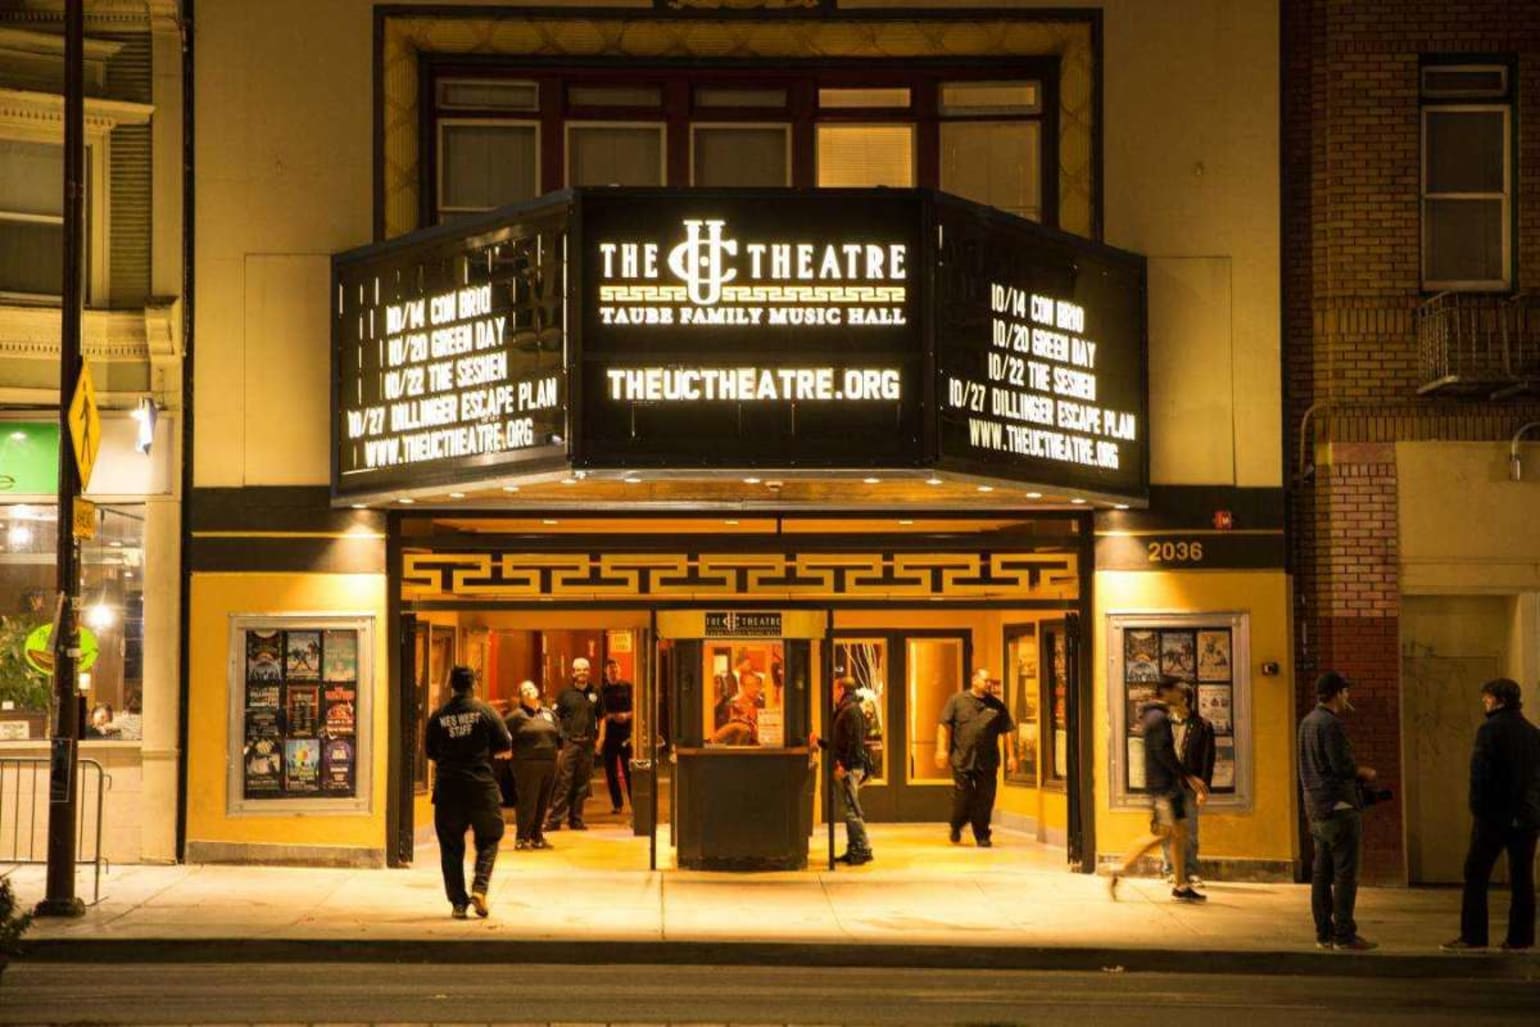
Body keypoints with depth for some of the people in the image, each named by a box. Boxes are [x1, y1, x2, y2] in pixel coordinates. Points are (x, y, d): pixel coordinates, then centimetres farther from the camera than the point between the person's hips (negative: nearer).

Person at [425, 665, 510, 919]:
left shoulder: (438, 716, 1)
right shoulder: (485, 711, -5)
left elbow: (430, 751, 8)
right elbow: (504, 743, -2)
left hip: (447, 787, 2)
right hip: (482, 786, -1)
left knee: (451, 846, 9)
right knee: (488, 839, 13)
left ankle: (458, 902, 6)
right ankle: (479, 887, -7)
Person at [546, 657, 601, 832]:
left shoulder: (595, 693, 11)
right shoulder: (566, 693, 2)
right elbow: (556, 718, 2)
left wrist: (599, 737, 7)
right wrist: (558, 739, -6)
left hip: (587, 744, 3)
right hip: (569, 743, -3)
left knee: (582, 785, 8)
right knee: (563, 783, -7)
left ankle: (576, 819, 16)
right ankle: (554, 820, -6)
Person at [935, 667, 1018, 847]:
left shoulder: (996, 706, 8)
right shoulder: (957, 700, 3)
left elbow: (1008, 731, 10)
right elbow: (945, 726, 1)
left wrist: (1011, 756, 5)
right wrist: (942, 749, -8)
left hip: (987, 762, 2)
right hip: (962, 760, -2)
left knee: (984, 800, 0)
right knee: (962, 797, 1)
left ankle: (982, 836, 11)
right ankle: (956, 828, 27)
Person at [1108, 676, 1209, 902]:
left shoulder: (1159, 717, 19)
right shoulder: (1159, 718, -12)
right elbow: (1164, 754, -20)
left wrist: (1192, 785, 19)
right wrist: (1190, 778, -14)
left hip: (1170, 785, 10)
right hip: (1162, 786, -10)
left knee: (1180, 832, 8)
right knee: (1161, 833, -11)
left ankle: (1181, 886, 10)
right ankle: (1120, 871, -6)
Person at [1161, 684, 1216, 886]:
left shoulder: (1202, 727, 0)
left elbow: (1208, 758, -1)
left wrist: (1203, 787, -8)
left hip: (1189, 786, -2)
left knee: (1190, 831, 1)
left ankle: (1191, 871, 7)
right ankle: (1169, 869, 13)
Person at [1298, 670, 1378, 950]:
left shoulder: (1308, 722, 14)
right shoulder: (1331, 723, -15)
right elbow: (1342, 766, -20)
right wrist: (1365, 772, -2)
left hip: (1316, 806, 9)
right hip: (1339, 806, -9)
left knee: (1322, 872, 11)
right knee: (1345, 873, -6)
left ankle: (1324, 933, 14)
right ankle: (1344, 934, -6)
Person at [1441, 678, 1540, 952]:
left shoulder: (1490, 729, -9)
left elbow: (1480, 774, -14)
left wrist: (1478, 809, -6)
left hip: (1494, 816, -6)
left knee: (1476, 876, 1)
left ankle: (1472, 936, -2)